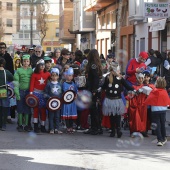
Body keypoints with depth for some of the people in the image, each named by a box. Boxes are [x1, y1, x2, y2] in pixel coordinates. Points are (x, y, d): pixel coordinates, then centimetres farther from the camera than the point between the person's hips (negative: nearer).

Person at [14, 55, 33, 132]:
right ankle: (20, 125, 9)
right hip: (20, 91, -2)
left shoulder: (31, 71, 6)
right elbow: (16, 83, -4)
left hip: (28, 91, 2)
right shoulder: (18, 71, -1)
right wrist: (17, 93, -11)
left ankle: (26, 125, 12)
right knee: (20, 109, 3)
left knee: (27, 109, 5)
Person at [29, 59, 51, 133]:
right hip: (36, 93, -2)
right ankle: (36, 126, 4)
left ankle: (43, 126, 11)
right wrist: (31, 93, -13)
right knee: (36, 109, 1)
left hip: (44, 93, 2)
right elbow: (32, 84, -5)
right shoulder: (34, 74, -2)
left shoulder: (47, 74, 3)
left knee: (43, 110, 4)